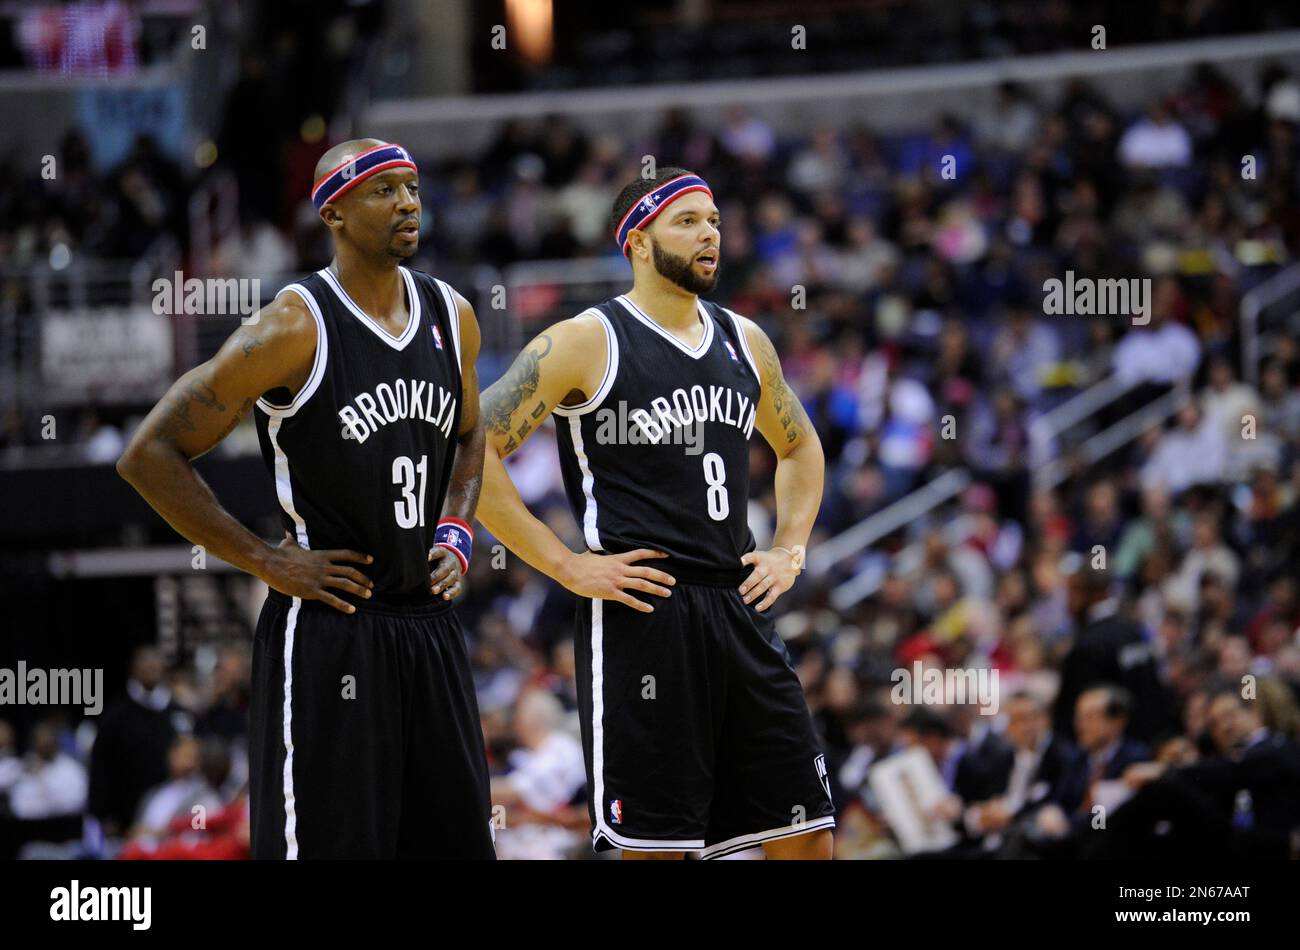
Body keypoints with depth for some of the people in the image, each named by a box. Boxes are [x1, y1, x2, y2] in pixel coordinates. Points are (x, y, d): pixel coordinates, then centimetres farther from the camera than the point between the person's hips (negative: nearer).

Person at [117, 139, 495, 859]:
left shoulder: (451, 317, 7)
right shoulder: (296, 327, -13)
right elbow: (149, 456, -12)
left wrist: (456, 532, 9)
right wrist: (267, 562, -13)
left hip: (429, 623, 7)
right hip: (326, 630, -7)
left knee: (455, 841, 9)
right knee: (327, 842, -6)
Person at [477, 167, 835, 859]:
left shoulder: (743, 342, 14)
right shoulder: (587, 341, -5)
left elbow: (800, 447, 32)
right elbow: (471, 451, -9)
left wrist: (790, 550, 15)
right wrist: (566, 567, -12)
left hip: (740, 612, 6)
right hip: (640, 615, -6)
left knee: (806, 836, 4)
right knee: (652, 846, -4)